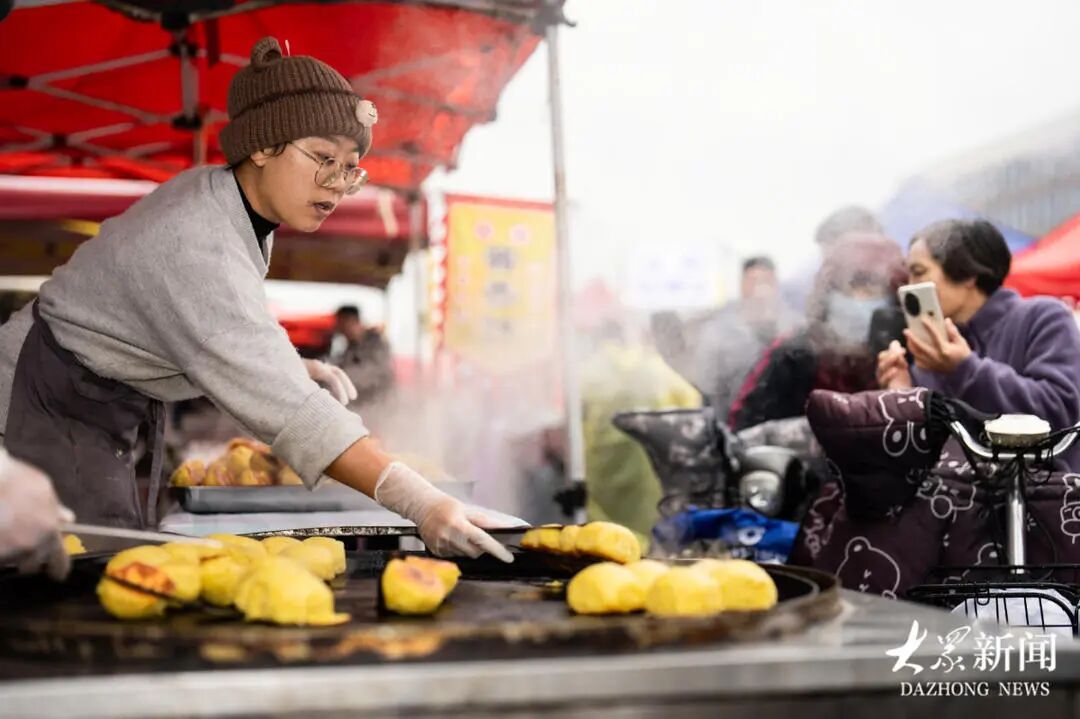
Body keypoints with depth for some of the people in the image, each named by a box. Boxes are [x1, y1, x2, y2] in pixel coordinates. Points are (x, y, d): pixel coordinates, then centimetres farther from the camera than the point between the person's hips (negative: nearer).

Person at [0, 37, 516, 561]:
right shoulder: (193, 244, -30)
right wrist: (419, 503, -43)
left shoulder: (215, 193, -1)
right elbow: (282, 405, -37)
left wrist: (295, 368, -7)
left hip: (109, 415, 9)